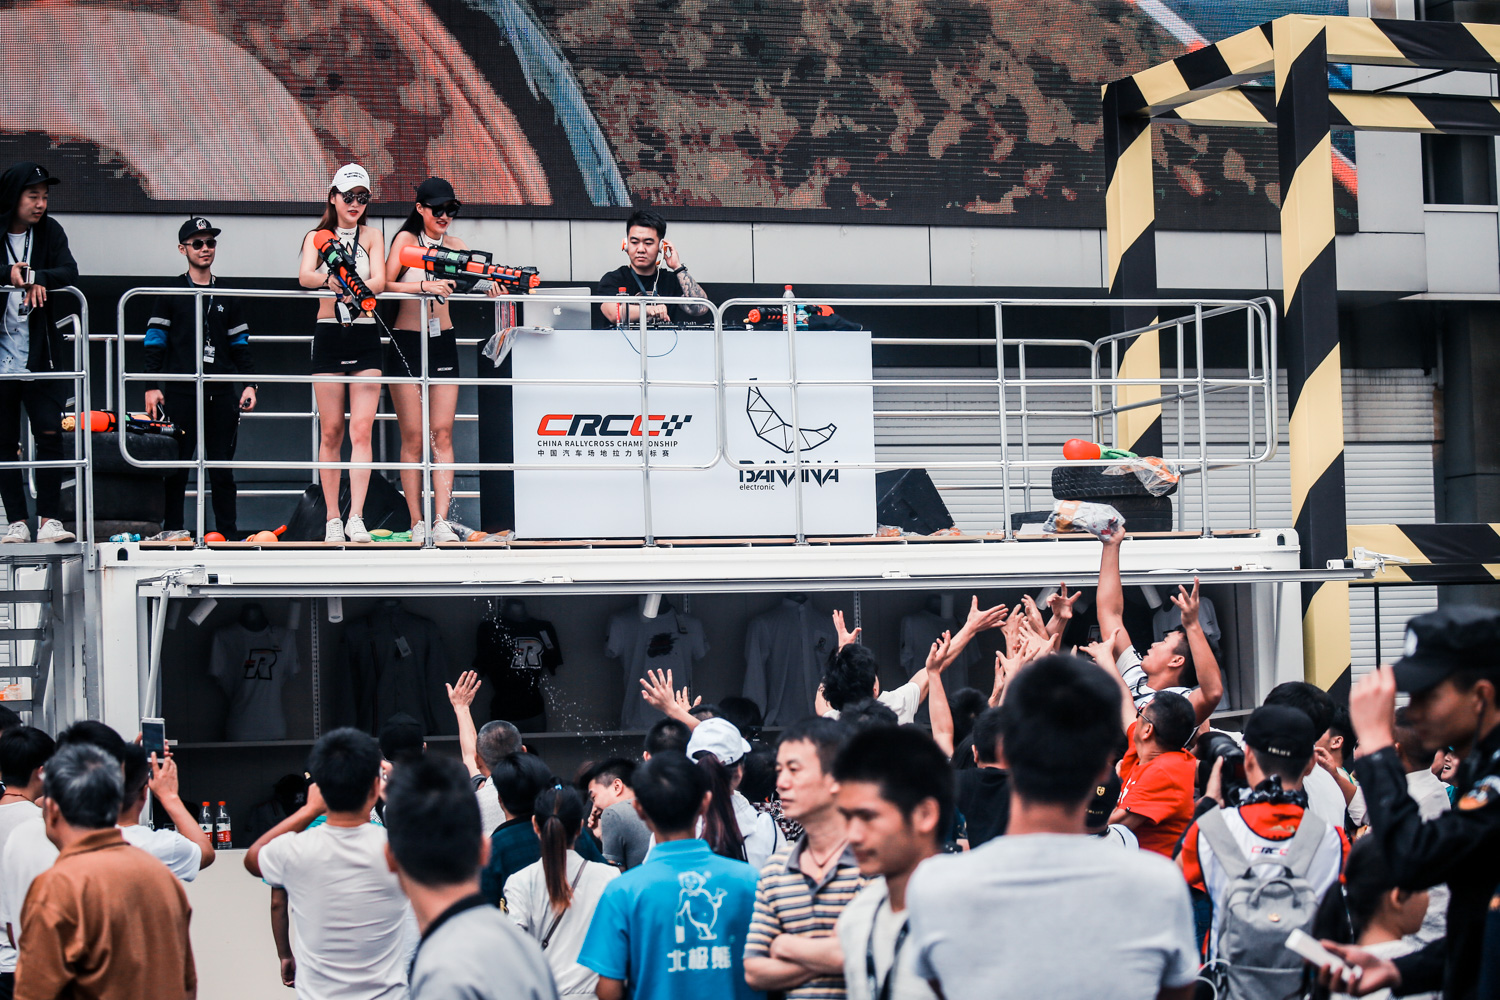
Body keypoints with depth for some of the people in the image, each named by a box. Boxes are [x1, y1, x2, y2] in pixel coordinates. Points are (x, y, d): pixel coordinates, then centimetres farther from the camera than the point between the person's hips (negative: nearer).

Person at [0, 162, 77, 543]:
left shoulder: (50, 232, 4)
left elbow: (69, 273, -7)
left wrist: (33, 276, -23)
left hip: (38, 355, 1)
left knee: (50, 434, -7)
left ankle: (49, 519, -2)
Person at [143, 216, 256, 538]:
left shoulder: (228, 297, 16)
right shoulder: (170, 295, 7)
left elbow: (240, 345, 17)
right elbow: (155, 343, 3)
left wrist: (249, 384, 5)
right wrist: (152, 387, -6)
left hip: (222, 394, 2)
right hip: (180, 394, -2)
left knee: (222, 471, 3)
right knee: (176, 470, -3)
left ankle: (228, 535, 5)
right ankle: (172, 534, 0)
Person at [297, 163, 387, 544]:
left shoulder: (372, 235, 7)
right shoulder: (317, 237, 6)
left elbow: (380, 280, -9)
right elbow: (304, 276, -13)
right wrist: (329, 279, -36)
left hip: (365, 337, 0)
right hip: (329, 337, 0)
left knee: (361, 429, -10)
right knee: (331, 431, 2)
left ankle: (356, 517, -16)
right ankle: (332, 519, 7)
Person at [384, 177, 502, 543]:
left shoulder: (455, 245, 10)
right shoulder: (406, 239, -3)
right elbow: (384, 286, -15)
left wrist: (490, 285, -20)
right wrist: (424, 285, -29)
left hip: (443, 344, 4)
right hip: (406, 344, -4)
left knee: (442, 434, -4)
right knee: (412, 437, -2)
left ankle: (442, 522, -9)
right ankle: (417, 524, 0)